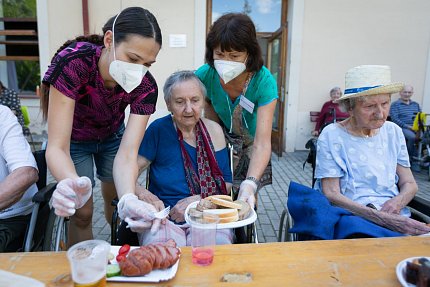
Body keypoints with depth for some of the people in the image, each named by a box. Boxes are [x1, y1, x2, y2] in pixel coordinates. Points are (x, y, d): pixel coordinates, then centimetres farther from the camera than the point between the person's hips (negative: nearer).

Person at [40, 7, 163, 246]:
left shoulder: (146, 87, -29)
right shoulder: (72, 62, -37)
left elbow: (127, 153, -33)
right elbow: (57, 147, -36)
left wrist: (128, 199, -52)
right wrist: (73, 183, -57)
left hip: (112, 136, 2)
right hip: (73, 141, -2)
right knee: (82, 212, -1)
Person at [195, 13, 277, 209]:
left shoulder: (264, 81, -31)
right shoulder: (204, 75, -23)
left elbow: (262, 143, -37)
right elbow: (211, 119, -9)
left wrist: (250, 184, -51)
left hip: (251, 144, -1)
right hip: (222, 140, 1)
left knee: (247, 201, 3)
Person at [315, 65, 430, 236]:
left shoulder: (393, 132, 10)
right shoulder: (331, 136, -6)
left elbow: (409, 184, 14)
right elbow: (331, 195, -10)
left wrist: (396, 202, -10)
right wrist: (380, 218, -22)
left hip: (396, 218, 5)